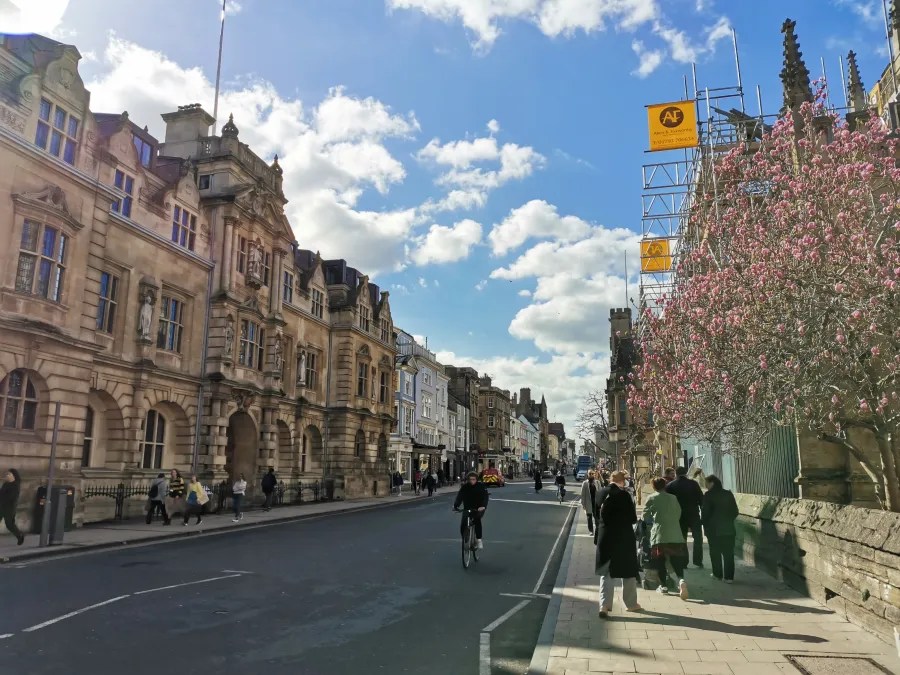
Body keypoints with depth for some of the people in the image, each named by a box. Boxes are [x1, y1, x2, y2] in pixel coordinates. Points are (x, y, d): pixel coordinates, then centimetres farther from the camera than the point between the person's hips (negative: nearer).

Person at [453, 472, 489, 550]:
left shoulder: (481, 486, -10)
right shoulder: (464, 487, -6)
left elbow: (485, 496, -21)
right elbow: (459, 496, -17)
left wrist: (483, 506, -40)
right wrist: (455, 506, -36)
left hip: (479, 508, -2)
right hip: (467, 508, 2)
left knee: (477, 519, -32)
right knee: (463, 526, -13)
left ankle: (479, 540, -20)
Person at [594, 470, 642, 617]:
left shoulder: (600, 494, -2)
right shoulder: (624, 495, -16)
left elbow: (596, 515, 7)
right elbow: (633, 518, -11)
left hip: (605, 537, 3)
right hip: (624, 538, -3)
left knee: (606, 572, 11)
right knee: (628, 571, 15)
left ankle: (604, 605, 2)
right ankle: (631, 603, 28)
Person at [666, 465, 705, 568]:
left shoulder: (670, 486, -4)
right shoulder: (693, 484, -5)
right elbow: (701, 499, -4)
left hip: (679, 516, 1)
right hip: (693, 514, -1)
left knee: (681, 539, 10)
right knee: (697, 538, 12)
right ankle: (698, 561, 8)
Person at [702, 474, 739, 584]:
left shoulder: (708, 496, -10)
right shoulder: (729, 494, 3)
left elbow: (705, 513, -9)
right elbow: (735, 511, 7)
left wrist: (705, 526, 5)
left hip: (714, 530, -3)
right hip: (728, 529, 3)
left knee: (715, 552, 9)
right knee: (728, 553, 4)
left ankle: (718, 574, 13)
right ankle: (729, 576, 1)